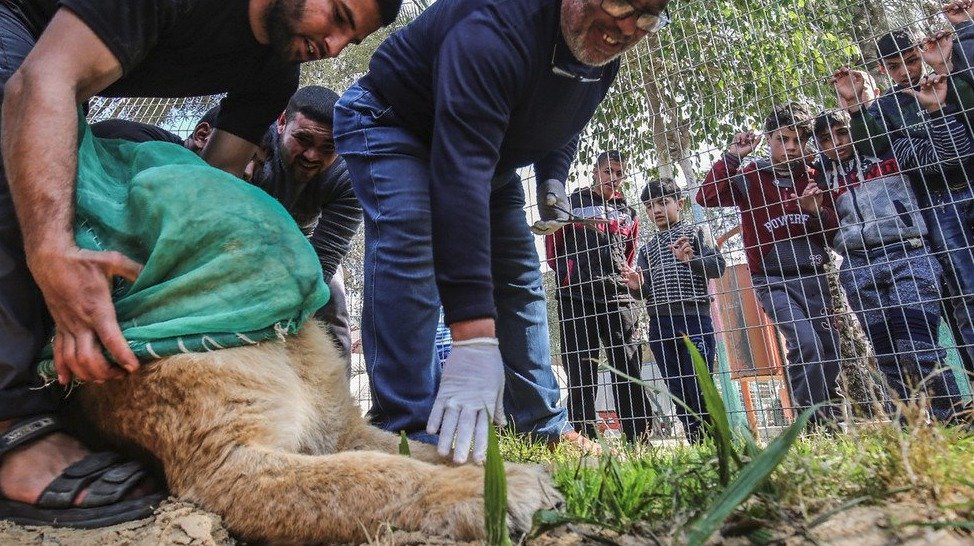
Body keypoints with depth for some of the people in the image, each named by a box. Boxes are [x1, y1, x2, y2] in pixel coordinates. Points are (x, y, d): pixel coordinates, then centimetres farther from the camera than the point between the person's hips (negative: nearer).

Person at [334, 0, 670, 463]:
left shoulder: (603, 57, -10)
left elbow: (563, 126, 11)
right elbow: (460, 171, -48)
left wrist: (553, 178, -12)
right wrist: (473, 336, -54)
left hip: (487, 150, 7)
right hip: (388, 125, -6)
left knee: (519, 274, -1)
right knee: (407, 248, -33)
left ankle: (545, 429, 9)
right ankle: (411, 433, -26)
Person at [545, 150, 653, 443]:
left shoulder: (628, 213, 21)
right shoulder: (572, 203, 11)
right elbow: (552, 245, 10)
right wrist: (568, 274, 5)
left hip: (618, 297, 4)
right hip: (577, 296, -3)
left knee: (629, 366, 1)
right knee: (581, 369, -3)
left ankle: (640, 438, 6)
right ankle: (584, 437, 1)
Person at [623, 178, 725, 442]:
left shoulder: (695, 232, 10)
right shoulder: (646, 249, 20)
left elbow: (718, 265, -2)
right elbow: (645, 291, 13)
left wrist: (691, 260, -20)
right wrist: (636, 287, -11)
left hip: (694, 318, -4)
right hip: (660, 324, 5)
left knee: (700, 387, -8)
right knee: (677, 390, 6)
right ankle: (695, 442, 14)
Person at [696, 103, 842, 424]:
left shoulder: (813, 178, 11)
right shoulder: (749, 177, 1)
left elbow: (836, 228, 13)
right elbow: (706, 197, -14)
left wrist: (818, 212, -8)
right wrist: (732, 156, -12)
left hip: (813, 277, 5)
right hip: (772, 279, -4)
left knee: (829, 355, 7)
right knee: (805, 343, -22)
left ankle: (829, 425, 23)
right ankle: (815, 427, -8)